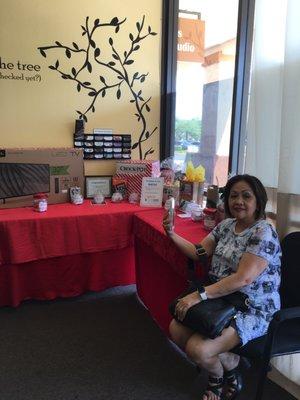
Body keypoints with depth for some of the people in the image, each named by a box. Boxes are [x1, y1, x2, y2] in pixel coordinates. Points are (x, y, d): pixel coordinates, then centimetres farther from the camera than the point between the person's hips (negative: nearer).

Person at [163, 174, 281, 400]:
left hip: (253, 311, -7)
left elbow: (242, 279, -27)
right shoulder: (227, 225, 6)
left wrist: (199, 296, -29)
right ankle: (231, 362, 16)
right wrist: (172, 234, -5)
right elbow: (200, 253, 8)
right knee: (176, 329, -4)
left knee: (197, 349, -21)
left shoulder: (264, 233, -18)